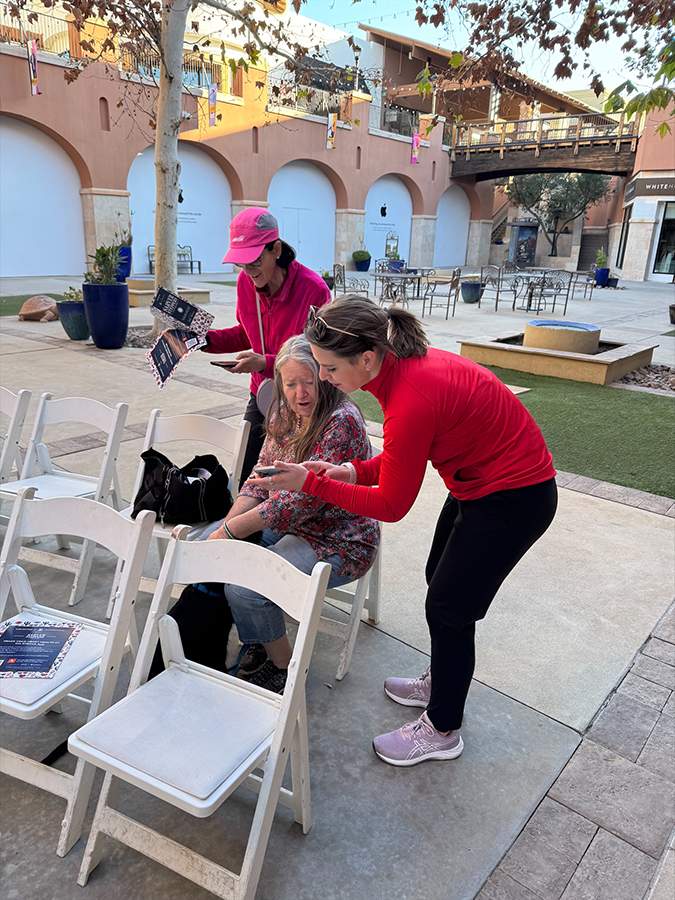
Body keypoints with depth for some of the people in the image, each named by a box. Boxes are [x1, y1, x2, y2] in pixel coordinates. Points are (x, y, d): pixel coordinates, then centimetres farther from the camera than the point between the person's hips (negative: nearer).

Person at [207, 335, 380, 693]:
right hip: (288, 525, 9)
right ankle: (255, 643, 17)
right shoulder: (285, 415, 3)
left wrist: (230, 530, -21)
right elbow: (260, 479, 3)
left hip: (336, 543, -8)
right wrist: (225, 528, -13)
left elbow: (301, 501, -26)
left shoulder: (342, 422, -24)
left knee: (243, 587, -21)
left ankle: (284, 667, 6)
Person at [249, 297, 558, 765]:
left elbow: (391, 506, -22)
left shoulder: (410, 400, -34)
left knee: (449, 607, 2)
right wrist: (357, 470, -9)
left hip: (514, 498, -9)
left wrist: (310, 482, -19)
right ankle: (441, 683, 45)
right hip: (480, 480, 9)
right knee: (440, 582, 21)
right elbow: (404, 454, 7)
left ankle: (442, 730, 25)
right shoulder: (401, 364, -6)